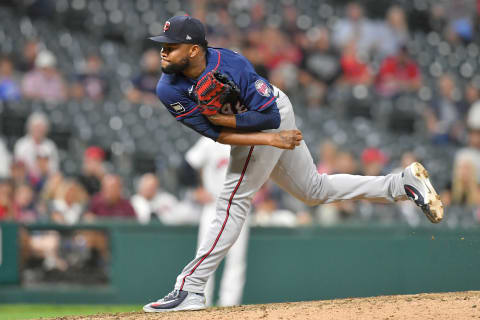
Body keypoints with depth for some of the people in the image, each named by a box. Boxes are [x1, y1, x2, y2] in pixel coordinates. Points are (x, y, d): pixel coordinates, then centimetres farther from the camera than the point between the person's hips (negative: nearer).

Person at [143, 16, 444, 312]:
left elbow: (268, 117, -28)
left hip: (272, 116, -7)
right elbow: (219, 136, -20)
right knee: (316, 191, 17)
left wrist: (220, 118, -31)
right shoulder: (169, 90, -18)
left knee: (233, 201, -13)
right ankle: (404, 183, 26)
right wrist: (271, 139, -29)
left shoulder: (230, 65, -32)